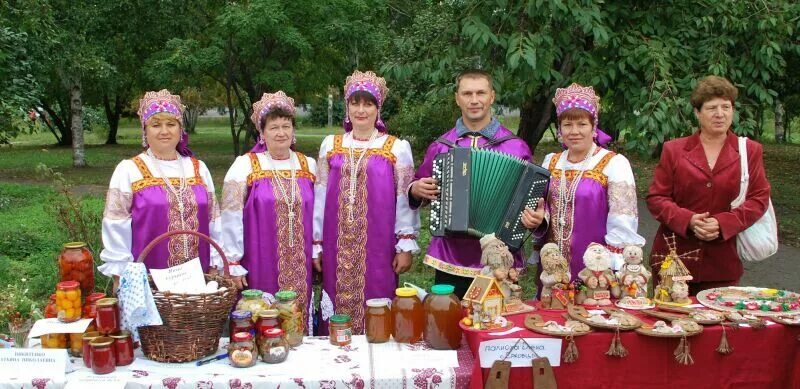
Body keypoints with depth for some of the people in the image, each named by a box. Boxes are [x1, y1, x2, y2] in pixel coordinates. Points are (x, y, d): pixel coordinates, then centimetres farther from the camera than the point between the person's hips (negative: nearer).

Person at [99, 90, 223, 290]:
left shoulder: (198, 169, 9)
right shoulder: (128, 170, -1)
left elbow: (213, 221, 11)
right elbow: (116, 228, -3)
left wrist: (215, 267, 7)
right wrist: (121, 279, -7)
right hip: (147, 280, -3)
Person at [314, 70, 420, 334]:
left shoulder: (397, 148, 1)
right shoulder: (330, 145, 9)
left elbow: (405, 200, 0)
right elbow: (320, 198, 10)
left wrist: (406, 245, -4)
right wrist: (316, 244, 9)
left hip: (378, 247, -2)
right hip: (338, 248, 2)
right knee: (338, 312, 6)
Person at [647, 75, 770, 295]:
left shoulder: (749, 151, 6)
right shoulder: (674, 150, 5)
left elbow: (759, 199, 2)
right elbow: (656, 198, 2)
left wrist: (722, 223, -14)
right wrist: (688, 220, -15)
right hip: (674, 257, 0)